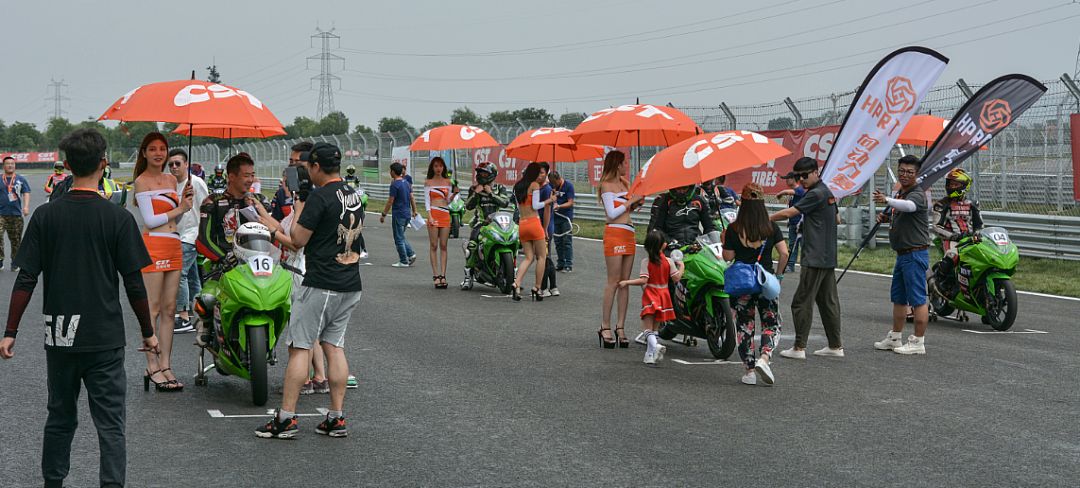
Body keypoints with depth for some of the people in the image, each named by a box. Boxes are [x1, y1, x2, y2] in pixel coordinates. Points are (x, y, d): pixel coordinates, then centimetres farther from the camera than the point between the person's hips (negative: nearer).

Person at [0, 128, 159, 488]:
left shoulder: (45, 216, -1)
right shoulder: (118, 218, -8)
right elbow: (134, 283, -6)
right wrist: (148, 332, 5)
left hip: (59, 337, 3)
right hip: (105, 337, -3)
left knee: (60, 418, 17)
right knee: (110, 424, 2)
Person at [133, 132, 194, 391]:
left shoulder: (171, 179, 17)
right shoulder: (142, 181, -4)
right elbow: (150, 220, -10)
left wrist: (185, 200, 4)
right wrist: (179, 209, -6)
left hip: (174, 247, 7)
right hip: (153, 246, -7)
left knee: (169, 309, 7)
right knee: (153, 309, -5)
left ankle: (165, 365, 11)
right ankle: (152, 368, -1)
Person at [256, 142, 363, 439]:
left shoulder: (319, 197, -14)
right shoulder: (354, 196, 12)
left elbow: (298, 239, -13)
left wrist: (299, 210, 4)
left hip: (320, 285, -8)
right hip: (351, 286, 8)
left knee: (299, 347, -3)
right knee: (334, 346, 11)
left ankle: (286, 419, -3)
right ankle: (337, 418, 10)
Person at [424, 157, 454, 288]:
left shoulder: (447, 181, 13)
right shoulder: (428, 182, 5)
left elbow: (448, 200, 12)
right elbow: (427, 200, 0)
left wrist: (454, 193, -8)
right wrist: (430, 217, -12)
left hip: (445, 214, 3)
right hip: (434, 213, -3)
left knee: (443, 246, 1)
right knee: (434, 246, -2)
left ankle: (443, 275, 1)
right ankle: (436, 276, -3)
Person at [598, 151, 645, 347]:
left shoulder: (624, 183, 19)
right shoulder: (606, 185, -4)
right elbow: (612, 213, -12)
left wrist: (638, 202, 5)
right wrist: (631, 201, -7)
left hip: (629, 233, 8)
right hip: (614, 233, -8)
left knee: (625, 282, 4)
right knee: (613, 281, -9)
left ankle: (620, 327, 6)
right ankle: (605, 327, -6)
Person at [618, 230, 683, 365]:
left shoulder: (646, 262, -9)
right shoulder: (669, 261, -3)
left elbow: (643, 280, -17)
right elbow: (676, 278, -5)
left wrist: (626, 282, -7)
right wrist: (681, 266, 12)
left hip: (650, 296, -3)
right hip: (663, 295, 3)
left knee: (648, 328, -3)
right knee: (655, 328, 15)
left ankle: (655, 345, -30)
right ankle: (650, 354, 18)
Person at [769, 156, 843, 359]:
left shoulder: (816, 194, -14)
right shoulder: (827, 192, 16)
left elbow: (788, 213, -16)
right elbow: (837, 219, 29)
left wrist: (766, 219, -5)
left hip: (815, 258, -10)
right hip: (828, 257, 10)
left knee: (802, 302, -6)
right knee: (828, 301, 12)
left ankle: (799, 347, -5)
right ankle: (836, 346, 15)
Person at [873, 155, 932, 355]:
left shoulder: (917, 194, -14)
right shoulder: (899, 194, 16)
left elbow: (909, 206, -38)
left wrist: (887, 200, -55)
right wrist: (885, 217, 6)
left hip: (915, 254, -10)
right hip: (902, 254, 10)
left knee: (918, 299, -6)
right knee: (898, 298, 17)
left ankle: (918, 342, -3)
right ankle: (895, 338, 27)